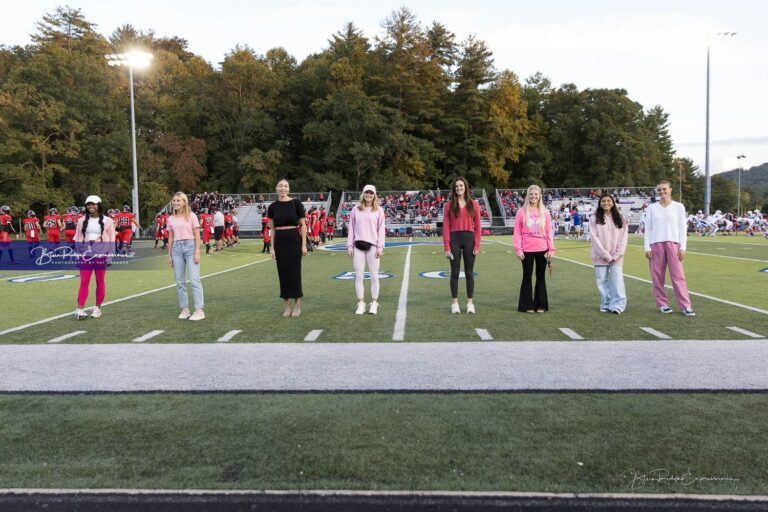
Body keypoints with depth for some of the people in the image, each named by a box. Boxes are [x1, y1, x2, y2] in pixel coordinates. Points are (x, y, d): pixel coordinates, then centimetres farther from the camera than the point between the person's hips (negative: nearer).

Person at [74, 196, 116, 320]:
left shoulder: (107, 221, -1)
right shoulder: (81, 220, 7)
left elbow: (111, 239, -2)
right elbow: (78, 239, 9)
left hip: (101, 255, -2)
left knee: (100, 282, 7)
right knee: (84, 282, -3)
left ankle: (97, 307, 17)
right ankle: (80, 309, -6)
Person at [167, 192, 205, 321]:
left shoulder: (191, 216, 0)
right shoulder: (171, 219, 10)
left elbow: (197, 235, -3)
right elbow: (170, 238, 14)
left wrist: (197, 252, -10)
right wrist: (169, 255, 9)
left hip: (190, 247, -4)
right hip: (177, 249, 4)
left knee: (194, 280, -8)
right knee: (180, 281, 6)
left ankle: (199, 310, -7)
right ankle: (184, 309, 14)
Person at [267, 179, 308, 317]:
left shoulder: (296, 203, -5)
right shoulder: (273, 206, 4)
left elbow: (303, 225, -3)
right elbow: (272, 229, 8)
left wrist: (304, 245, -7)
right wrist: (272, 247, 3)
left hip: (294, 240, -3)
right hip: (279, 241, 3)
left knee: (295, 272, 0)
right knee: (283, 273, 6)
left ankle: (297, 306, 12)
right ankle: (287, 305, 17)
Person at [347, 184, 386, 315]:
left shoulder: (379, 210, 5)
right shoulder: (356, 210, 10)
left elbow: (381, 229, 1)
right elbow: (351, 228, 9)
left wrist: (380, 246, -6)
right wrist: (349, 246, 3)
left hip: (372, 246, -1)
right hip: (358, 246, 2)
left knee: (374, 276, 1)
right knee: (359, 276, 2)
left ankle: (374, 303, 10)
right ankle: (361, 303, 9)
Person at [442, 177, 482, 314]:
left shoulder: (474, 204, 4)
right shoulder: (449, 205, 2)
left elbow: (477, 226, 2)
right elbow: (446, 227, -2)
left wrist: (477, 245, -5)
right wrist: (446, 247, -8)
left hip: (469, 239, 1)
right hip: (454, 239, 0)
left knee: (469, 272, 7)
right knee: (455, 272, 6)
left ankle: (470, 302, 16)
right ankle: (455, 303, 13)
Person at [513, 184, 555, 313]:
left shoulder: (544, 212, 6)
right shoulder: (521, 212, 0)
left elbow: (549, 232, 6)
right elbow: (517, 232, -2)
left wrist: (551, 248, -1)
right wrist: (518, 249, -9)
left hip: (542, 249, 2)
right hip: (527, 250, -2)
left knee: (541, 276, 8)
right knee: (527, 276, 6)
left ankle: (541, 305, 17)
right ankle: (527, 305, 13)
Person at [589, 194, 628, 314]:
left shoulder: (620, 219, 10)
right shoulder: (594, 219, 3)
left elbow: (623, 238, 4)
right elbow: (595, 238, -4)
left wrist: (617, 255, -8)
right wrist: (606, 255, -10)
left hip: (616, 257, 1)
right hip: (600, 256, 0)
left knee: (617, 280, -8)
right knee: (602, 281, 0)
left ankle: (617, 305, -8)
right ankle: (605, 305, 8)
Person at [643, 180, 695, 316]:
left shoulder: (678, 207, 8)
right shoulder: (651, 208, 9)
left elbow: (683, 228, 6)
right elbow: (647, 228, 7)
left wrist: (683, 247, -2)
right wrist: (647, 247, -1)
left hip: (673, 243, -1)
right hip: (656, 244, 1)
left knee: (678, 275, -6)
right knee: (657, 276, 1)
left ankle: (685, 306, -5)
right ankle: (662, 304, 10)